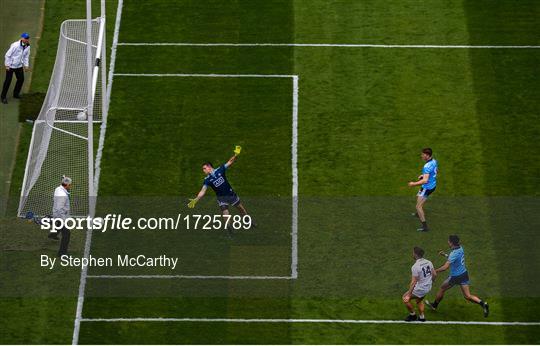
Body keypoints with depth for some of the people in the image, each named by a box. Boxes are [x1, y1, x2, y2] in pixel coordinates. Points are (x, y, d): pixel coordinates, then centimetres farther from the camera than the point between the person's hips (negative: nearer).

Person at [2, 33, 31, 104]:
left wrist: (26, 65, 4)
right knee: (8, 81, -1)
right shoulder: (15, 45, -26)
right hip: (11, 66, -6)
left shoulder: (27, 47, -6)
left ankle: (16, 93, 32)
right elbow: (8, 55, -18)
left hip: (19, 66, 6)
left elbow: (26, 56, 10)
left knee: (21, 79, 11)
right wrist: (7, 65, -16)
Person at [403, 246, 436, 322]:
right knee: (419, 300, 32)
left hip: (420, 289, -8)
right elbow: (434, 274, 6)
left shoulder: (415, 266, -25)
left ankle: (412, 315, 22)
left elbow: (414, 282, -24)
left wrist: (409, 293, -19)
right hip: (428, 288, 8)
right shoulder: (428, 262, -3)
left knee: (405, 298, 11)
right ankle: (421, 317, 37)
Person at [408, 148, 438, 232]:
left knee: (418, 206, -2)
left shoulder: (427, 166, -31)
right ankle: (419, 214, 55)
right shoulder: (434, 161, -2)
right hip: (433, 185, 10)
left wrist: (414, 184, -25)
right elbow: (436, 171, 17)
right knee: (418, 197, 34)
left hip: (427, 188, -10)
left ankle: (424, 226, 0)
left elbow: (425, 180, -35)